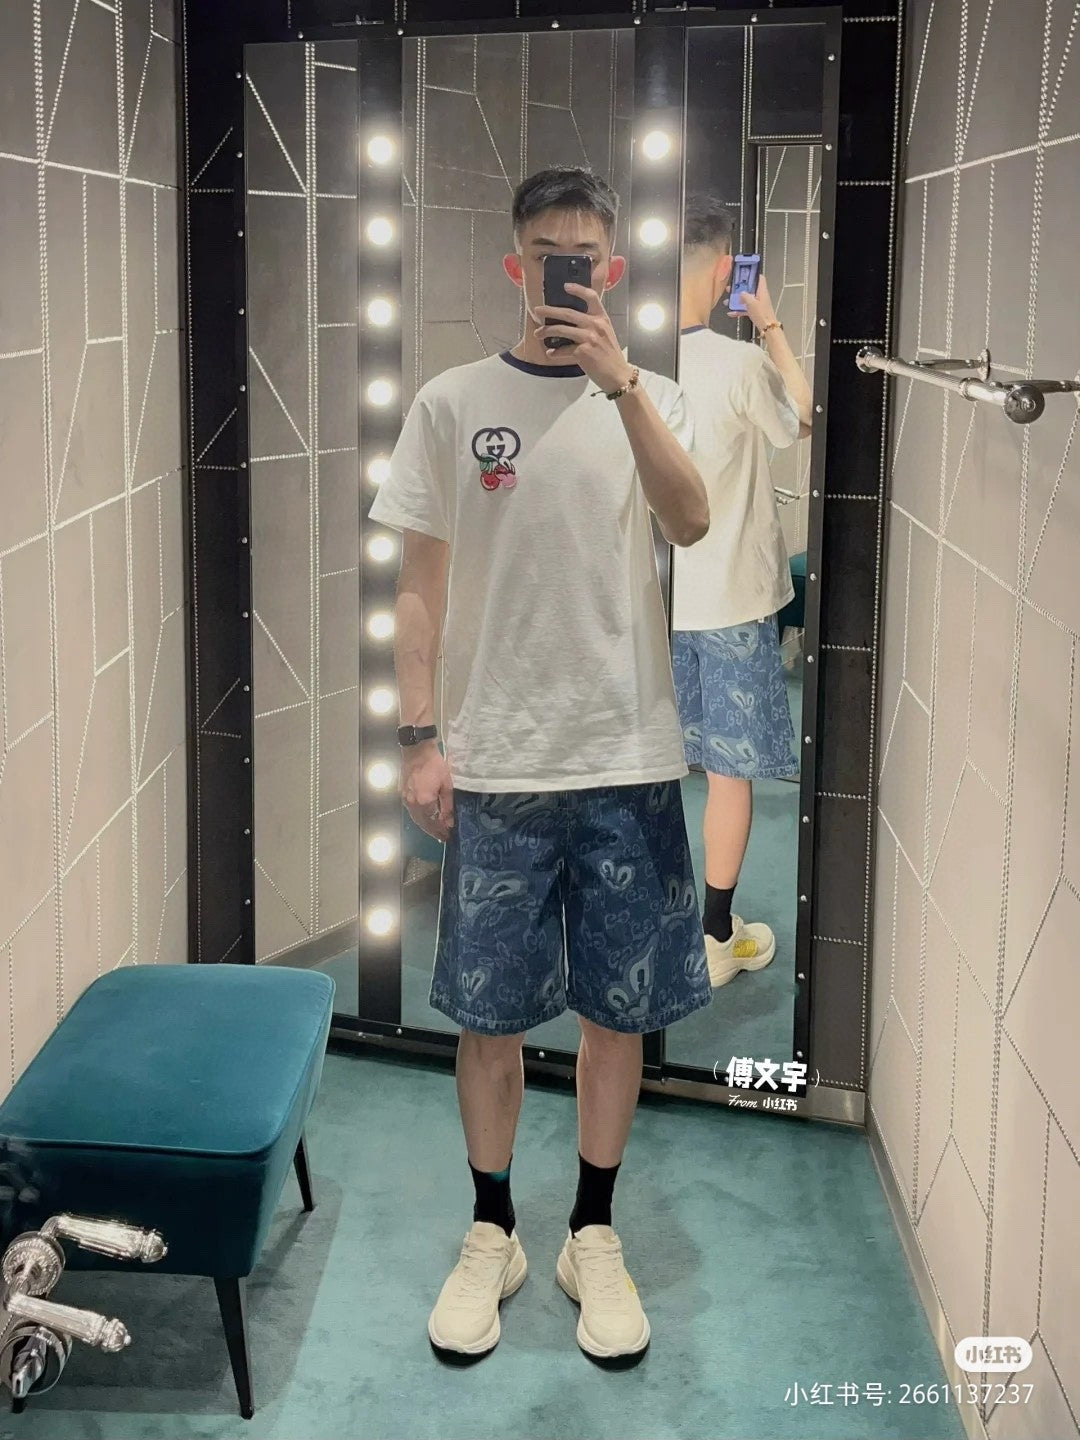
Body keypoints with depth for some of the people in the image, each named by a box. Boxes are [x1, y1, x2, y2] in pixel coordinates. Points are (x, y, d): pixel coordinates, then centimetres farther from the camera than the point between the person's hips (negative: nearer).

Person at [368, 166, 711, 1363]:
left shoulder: (652, 401, 4)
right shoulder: (452, 402, 2)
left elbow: (691, 526, -16)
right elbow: (420, 583, 2)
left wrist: (618, 381, -26)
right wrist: (420, 740, -4)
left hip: (627, 760, 1)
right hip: (496, 763, 0)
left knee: (617, 1008, 9)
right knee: (489, 1010, 8)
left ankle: (593, 1238, 26)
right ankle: (490, 1234, 26)